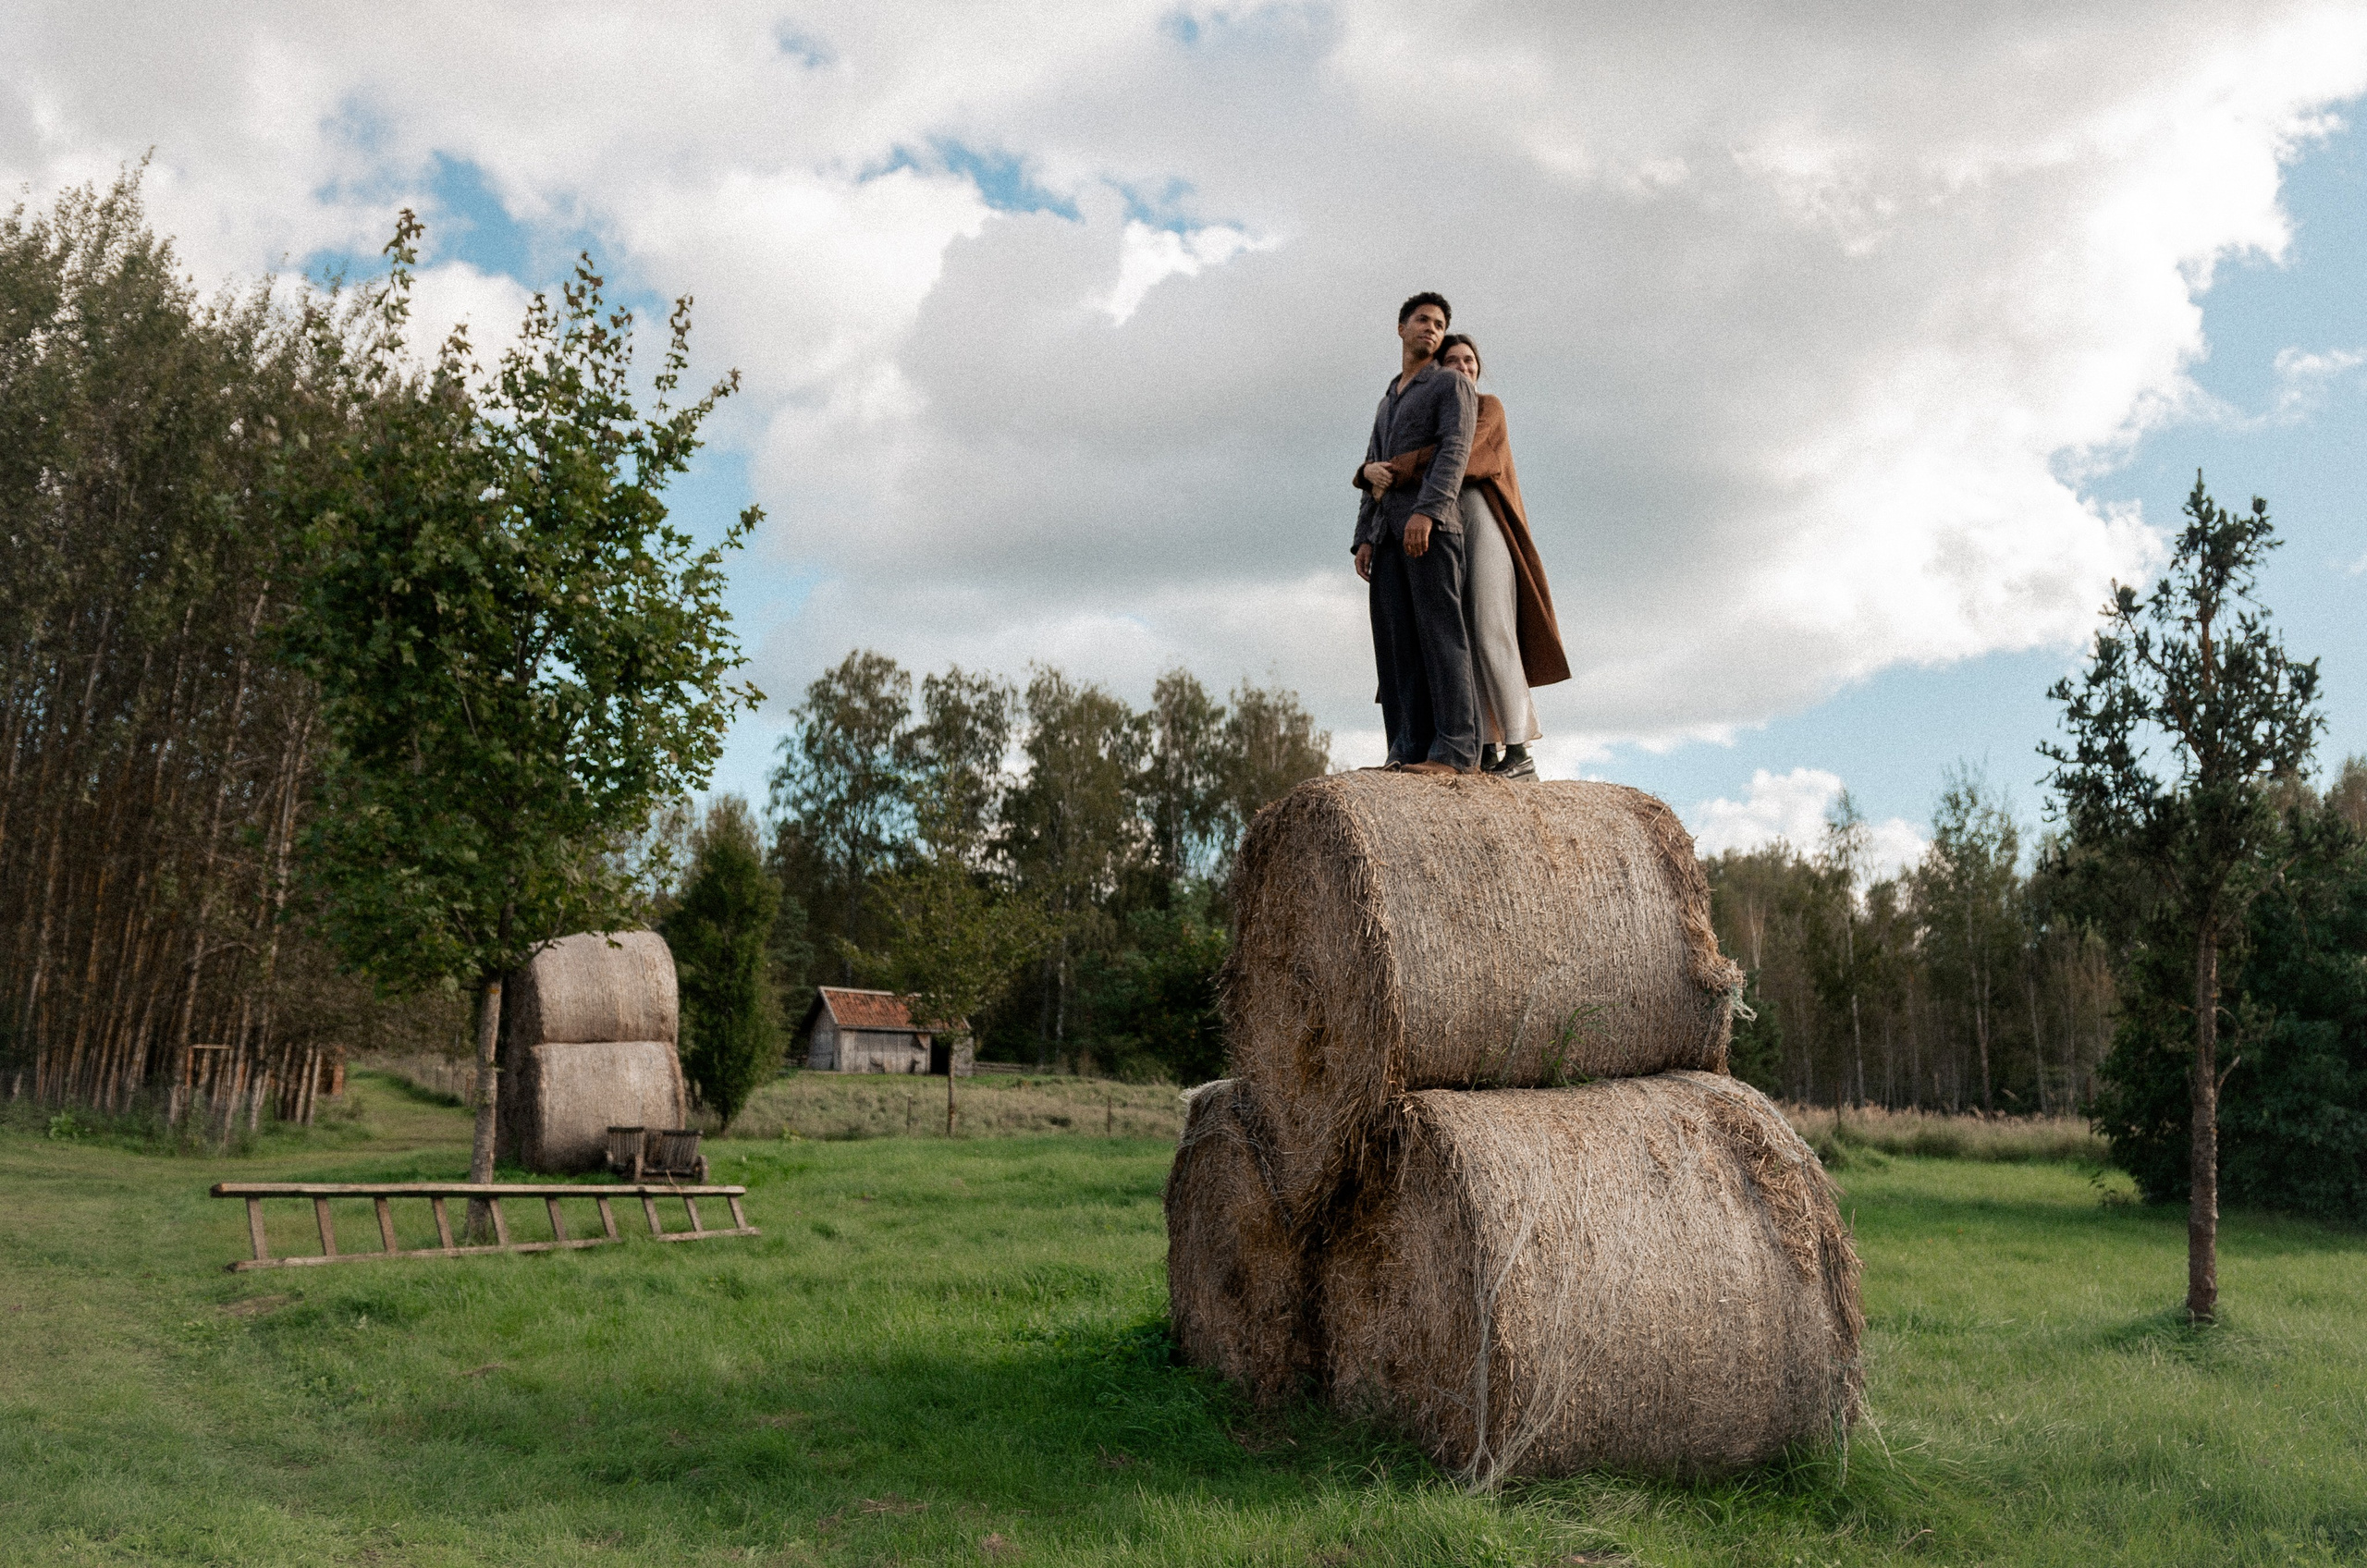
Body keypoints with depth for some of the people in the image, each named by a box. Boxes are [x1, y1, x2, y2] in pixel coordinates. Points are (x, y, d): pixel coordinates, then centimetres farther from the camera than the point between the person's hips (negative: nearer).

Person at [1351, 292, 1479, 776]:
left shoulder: (1451, 384, 7)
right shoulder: (1387, 403, 29)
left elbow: (1454, 451, -9)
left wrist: (1425, 510, -24)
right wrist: (1364, 537, 10)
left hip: (1432, 523, -7)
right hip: (1388, 530, 7)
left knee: (1439, 631, -15)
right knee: (1395, 638, -3)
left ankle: (1455, 749, -20)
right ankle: (1409, 749, -7)